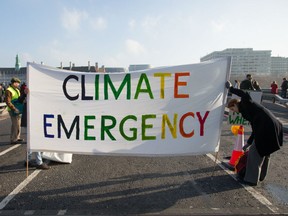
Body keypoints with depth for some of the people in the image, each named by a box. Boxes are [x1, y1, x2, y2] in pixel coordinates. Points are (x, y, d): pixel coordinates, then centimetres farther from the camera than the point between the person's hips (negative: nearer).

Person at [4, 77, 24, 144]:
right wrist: (14, 109, -25)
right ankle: (13, 139, -2)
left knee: (18, 124, 15)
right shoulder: (8, 91, -13)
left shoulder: (17, 90, 15)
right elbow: (8, 102, -20)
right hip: (13, 111, -9)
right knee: (15, 125, -9)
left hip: (18, 110, 9)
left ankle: (17, 137, 26)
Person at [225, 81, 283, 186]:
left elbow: (245, 95, -24)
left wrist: (231, 88, -13)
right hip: (274, 128, 10)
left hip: (267, 129, -10)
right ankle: (261, 175, 39)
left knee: (254, 153, 1)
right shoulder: (247, 110, 24)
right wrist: (249, 143, 25)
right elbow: (255, 128, 23)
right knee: (264, 152, 23)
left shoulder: (246, 104, 1)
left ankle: (251, 179, 11)